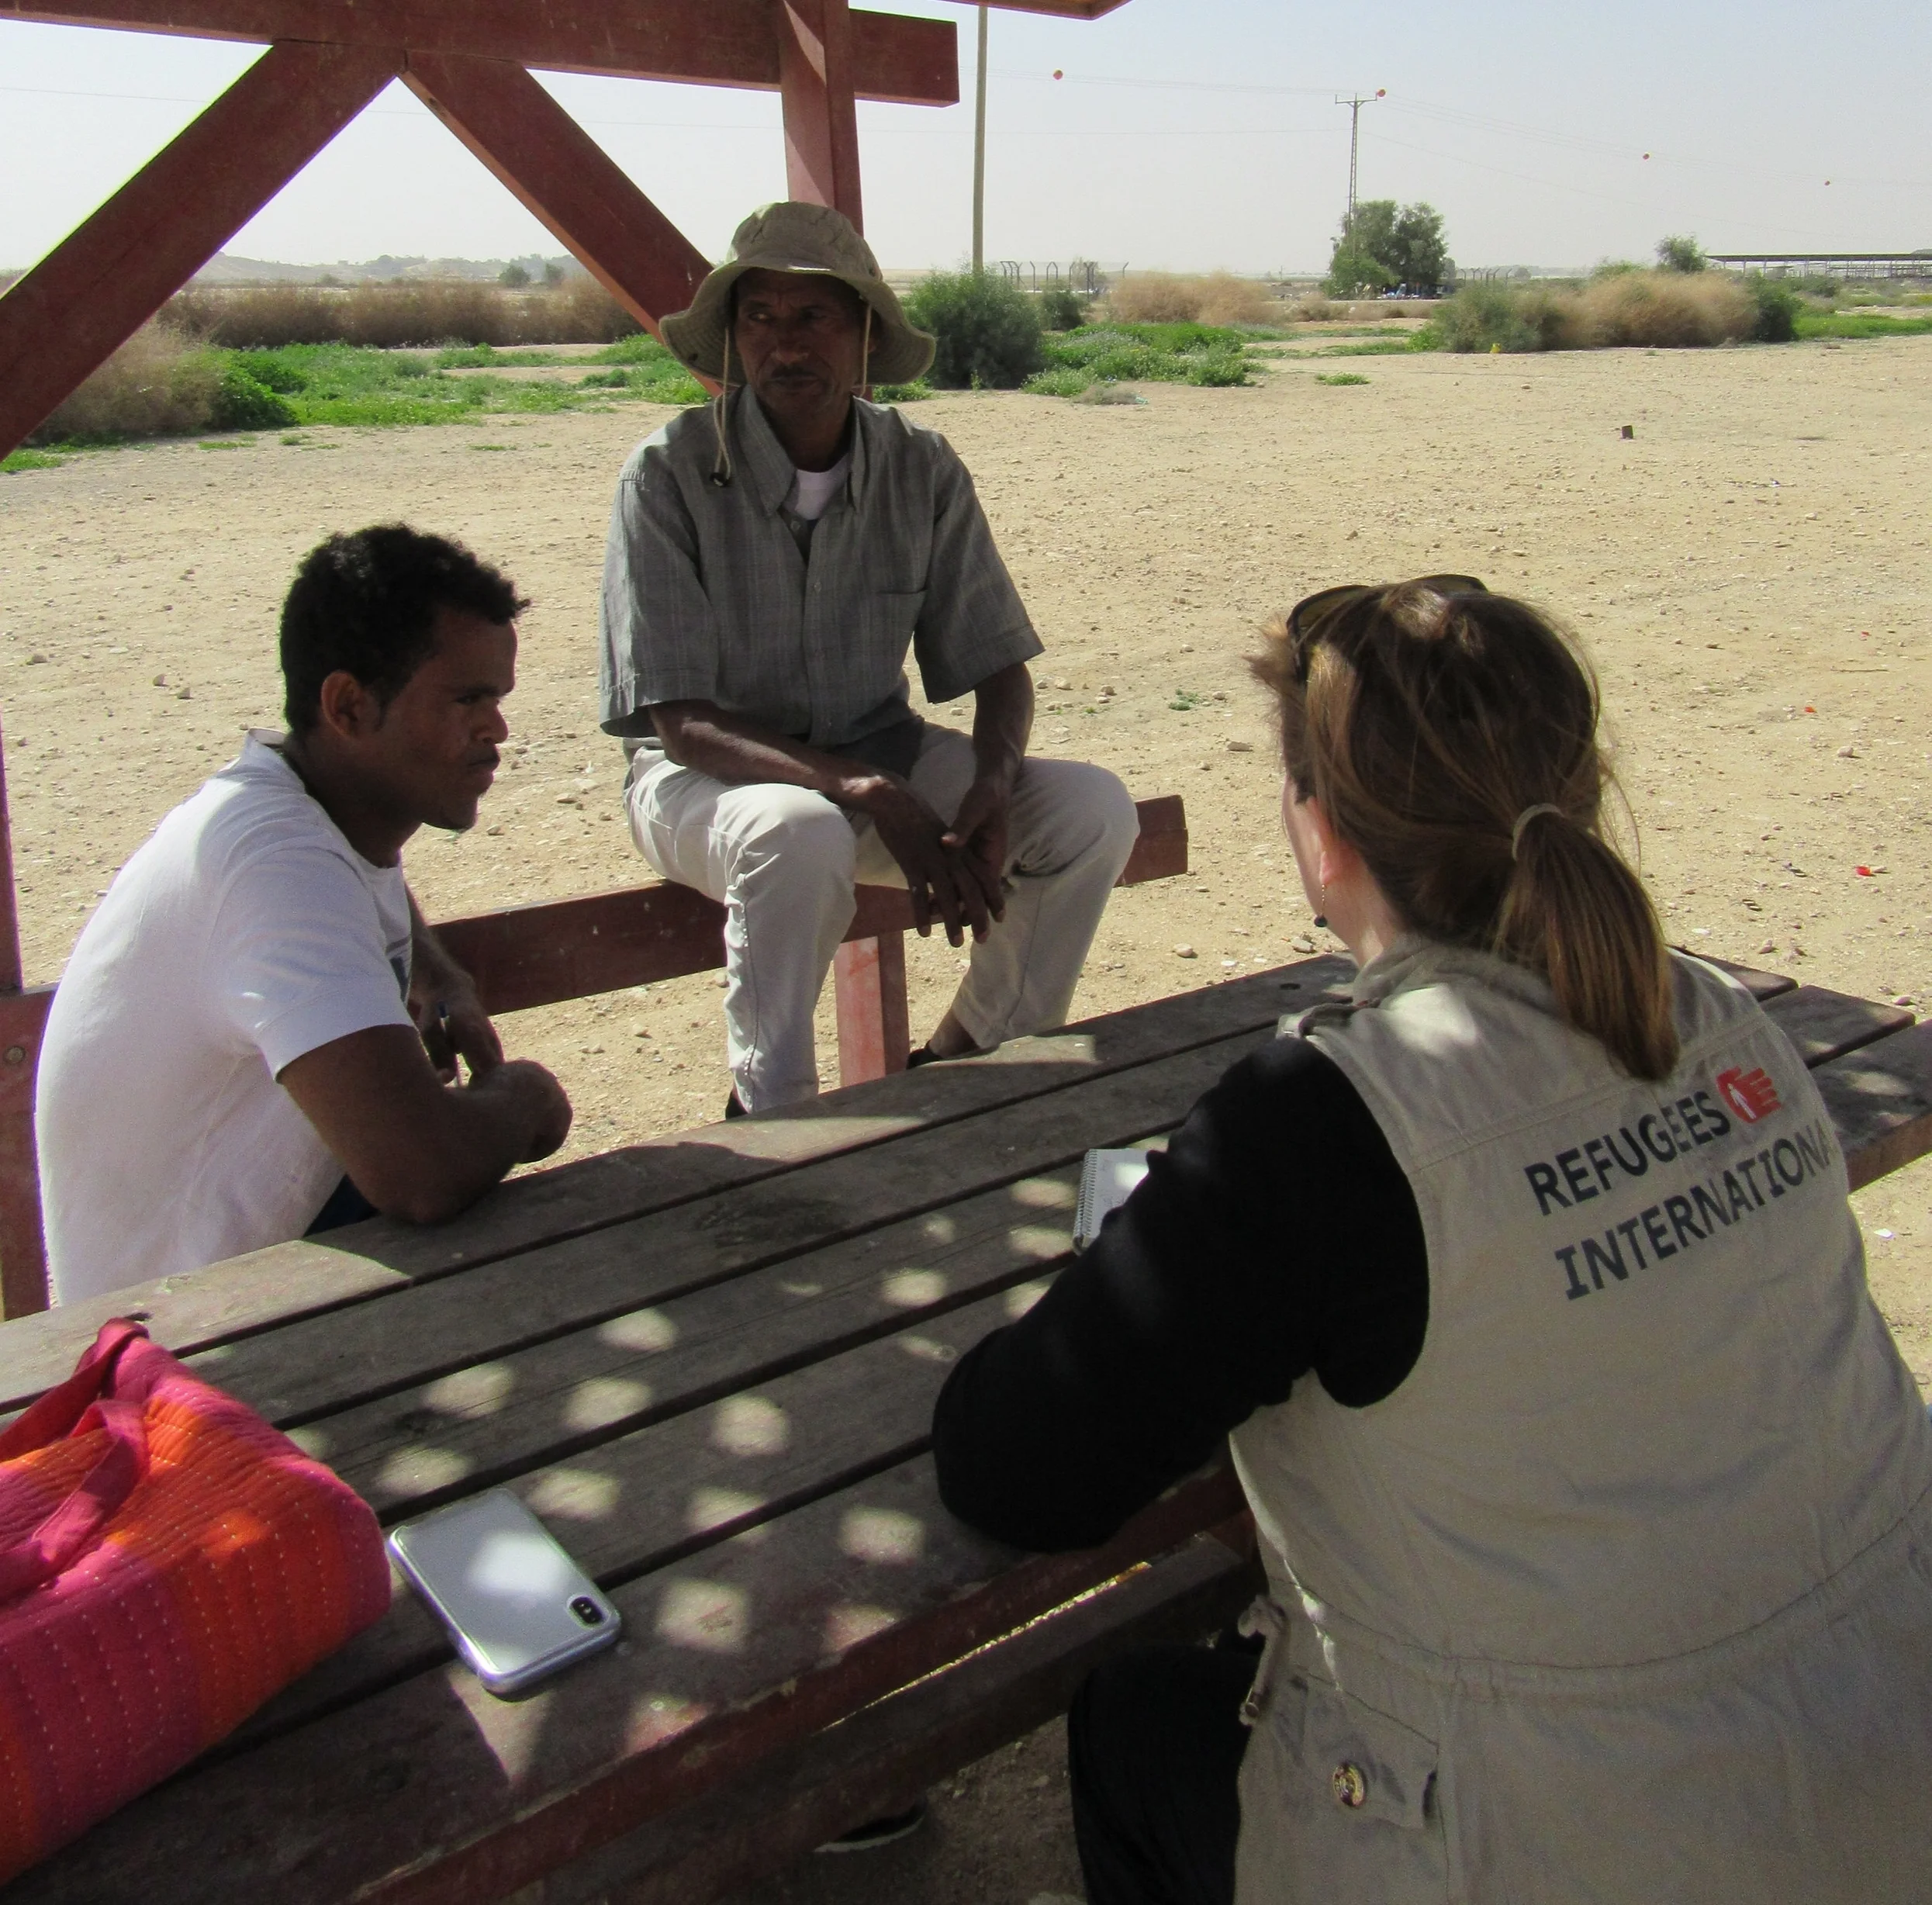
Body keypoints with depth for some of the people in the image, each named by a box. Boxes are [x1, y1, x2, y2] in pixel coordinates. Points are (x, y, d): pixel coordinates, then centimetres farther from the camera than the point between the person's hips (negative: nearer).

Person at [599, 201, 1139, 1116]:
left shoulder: (924, 472, -4)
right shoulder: (670, 473, -16)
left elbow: (998, 669, 0)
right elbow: (682, 722, -20)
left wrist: (992, 784, -24)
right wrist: (872, 796, -33)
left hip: (880, 754, 4)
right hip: (707, 773, -4)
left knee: (1093, 808, -15)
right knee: (801, 834, -39)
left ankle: (960, 1060, 2)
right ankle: (770, 1113, -14)